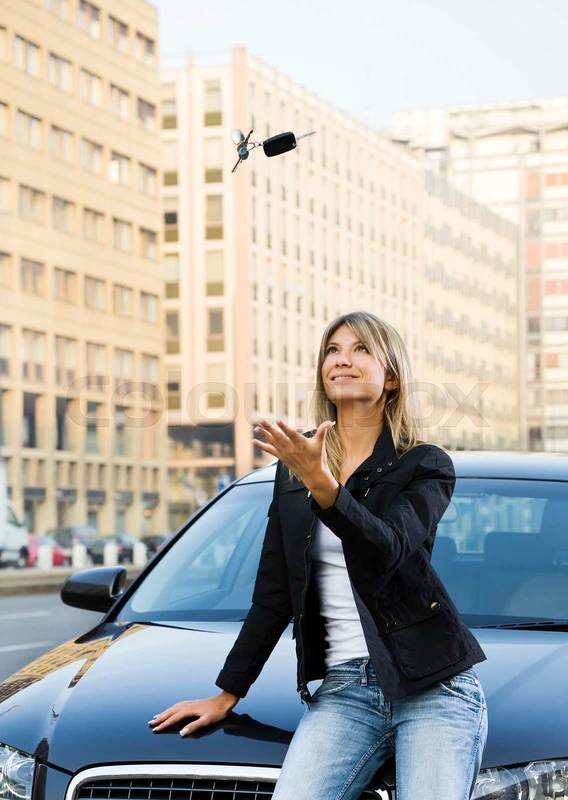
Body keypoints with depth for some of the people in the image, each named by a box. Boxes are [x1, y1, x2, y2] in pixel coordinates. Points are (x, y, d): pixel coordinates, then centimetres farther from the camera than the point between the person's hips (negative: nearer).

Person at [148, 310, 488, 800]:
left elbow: (389, 551, -16)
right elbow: (272, 595, 19)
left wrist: (323, 487, -30)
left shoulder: (425, 465, 3)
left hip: (435, 686, -2)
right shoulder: (292, 472, 15)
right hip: (344, 689, 3)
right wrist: (227, 695, 19)